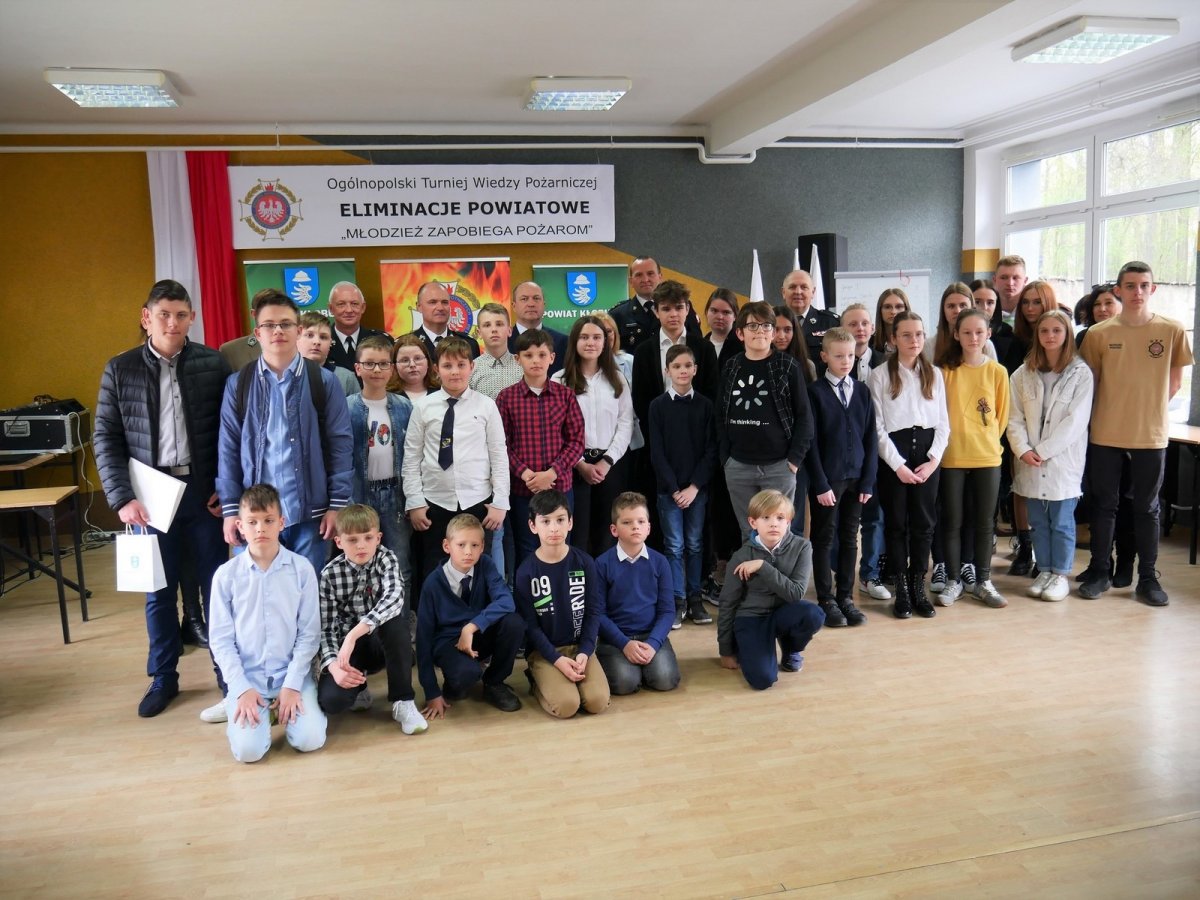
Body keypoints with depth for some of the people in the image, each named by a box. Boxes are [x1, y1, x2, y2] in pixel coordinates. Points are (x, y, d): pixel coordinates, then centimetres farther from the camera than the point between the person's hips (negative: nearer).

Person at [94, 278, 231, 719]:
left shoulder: (214, 364, -1)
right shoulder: (119, 370, 2)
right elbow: (106, 439, 2)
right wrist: (122, 497, -7)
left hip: (203, 492, -1)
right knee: (159, 591, 11)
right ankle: (163, 678, 27)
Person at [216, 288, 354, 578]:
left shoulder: (324, 382, 2)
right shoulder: (238, 385, 6)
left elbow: (340, 445, 0)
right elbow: (228, 450, 5)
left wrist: (337, 504, -5)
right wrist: (230, 509, -1)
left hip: (309, 513, -1)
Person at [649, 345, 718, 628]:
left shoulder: (705, 405, 2)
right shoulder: (658, 405, -1)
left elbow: (711, 449, -1)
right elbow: (657, 452, -3)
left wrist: (695, 486, -9)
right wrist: (674, 488, -9)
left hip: (698, 487, 1)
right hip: (669, 488, -1)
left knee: (695, 544, 8)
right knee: (674, 546, 2)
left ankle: (695, 598, 17)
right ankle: (677, 601, 9)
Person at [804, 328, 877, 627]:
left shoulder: (862, 391, 7)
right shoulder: (815, 392, -5)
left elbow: (870, 438, 6)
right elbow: (811, 441, -8)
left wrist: (868, 480, -1)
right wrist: (820, 484, -13)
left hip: (856, 477, 4)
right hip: (826, 478, -4)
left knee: (850, 539, 10)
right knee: (824, 539, 5)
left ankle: (845, 597, 20)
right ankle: (826, 600, 14)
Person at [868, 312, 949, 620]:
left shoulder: (934, 374, 10)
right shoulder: (880, 375, 0)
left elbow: (943, 423, 9)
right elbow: (878, 426, -5)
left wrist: (933, 460, -5)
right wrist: (898, 465, -11)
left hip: (927, 452, 3)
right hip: (893, 455, -3)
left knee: (923, 522, 6)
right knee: (896, 523, 3)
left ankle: (919, 588, 17)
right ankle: (901, 591, 12)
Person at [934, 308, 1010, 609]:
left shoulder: (997, 372, 1)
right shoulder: (946, 370, -2)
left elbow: (1002, 414, 7)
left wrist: (988, 441, 5)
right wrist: (950, 438, -1)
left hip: (987, 457, 1)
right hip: (952, 457, -1)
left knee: (983, 522, 9)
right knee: (952, 522, 6)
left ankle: (983, 582, 22)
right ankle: (953, 581, 18)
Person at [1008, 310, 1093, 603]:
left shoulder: (1081, 373, -4)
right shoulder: (1023, 374, 6)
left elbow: (1076, 420, -10)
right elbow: (1015, 417, 3)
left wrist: (1042, 451, -13)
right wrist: (1023, 450, -11)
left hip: (1063, 460, -3)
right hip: (1030, 462, 3)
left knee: (1061, 521, 3)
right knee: (1038, 521, 11)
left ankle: (1061, 575, 16)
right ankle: (1045, 571, 23)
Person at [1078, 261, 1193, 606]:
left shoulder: (1172, 331, -2)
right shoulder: (1099, 334, -3)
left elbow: (1174, 382, 6)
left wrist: (1148, 409, 4)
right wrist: (1114, 411, 3)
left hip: (1151, 435, 0)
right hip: (1105, 434, 0)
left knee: (1147, 508, 10)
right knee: (1103, 506, 8)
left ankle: (1148, 578, 20)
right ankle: (1099, 572, 20)